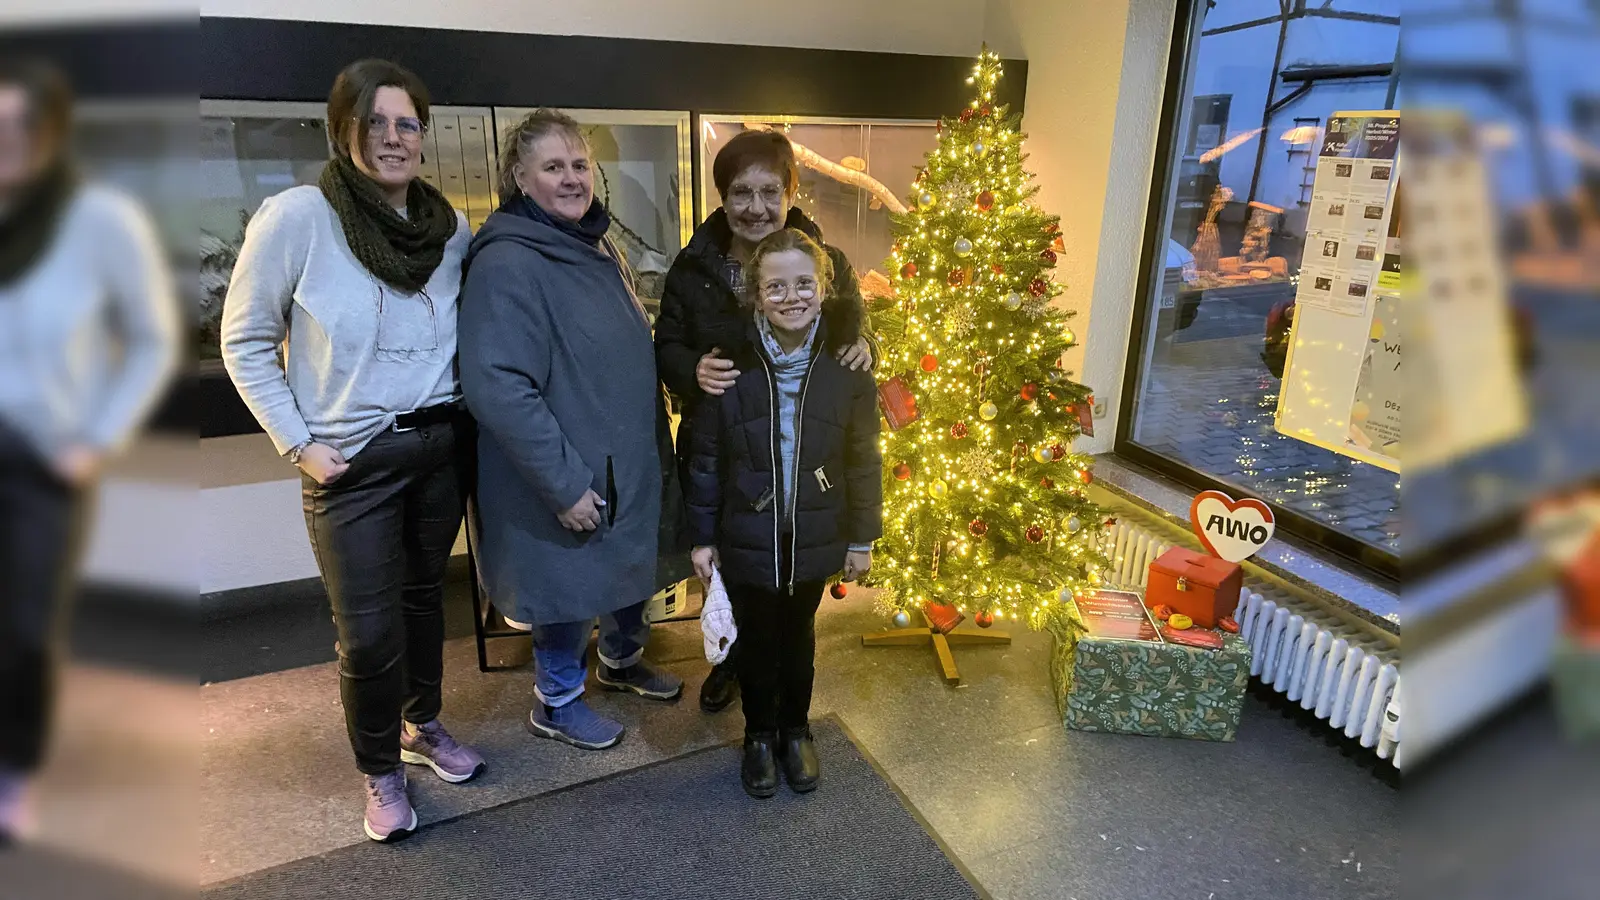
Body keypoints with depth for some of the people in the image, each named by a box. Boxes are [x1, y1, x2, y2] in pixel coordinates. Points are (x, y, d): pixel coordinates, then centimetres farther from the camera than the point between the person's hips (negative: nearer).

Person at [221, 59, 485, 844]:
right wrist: (298, 444, -9)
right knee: (370, 630, 2)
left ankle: (423, 725, 42)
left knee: (424, 597, 18)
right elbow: (246, 342, -5)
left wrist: (471, 415, 3)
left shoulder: (451, 227, 0)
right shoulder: (297, 217, -12)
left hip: (441, 447, 4)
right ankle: (380, 771, 27)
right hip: (352, 462, -3)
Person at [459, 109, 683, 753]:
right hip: (569, 479, -8)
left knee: (632, 566, 23)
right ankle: (556, 703, 35)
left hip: (628, 462, 8)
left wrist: (657, 446, 15)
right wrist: (565, 482, -25)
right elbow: (497, 388, -27)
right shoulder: (507, 263, -20)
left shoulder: (597, 245, 7)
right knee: (571, 585, 10)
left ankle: (622, 660, 50)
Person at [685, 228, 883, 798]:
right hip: (747, 539, -1)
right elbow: (705, 459, -4)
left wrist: (862, 538, 2)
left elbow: (863, 460, -2)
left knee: (798, 636, 20)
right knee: (756, 640, 16)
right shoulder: (732, 366, -12)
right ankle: (759, 735, 40)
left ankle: (795, 730, 43)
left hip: (814, 538, 1)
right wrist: (702, 537, -2)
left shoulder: (845, 368, -9)